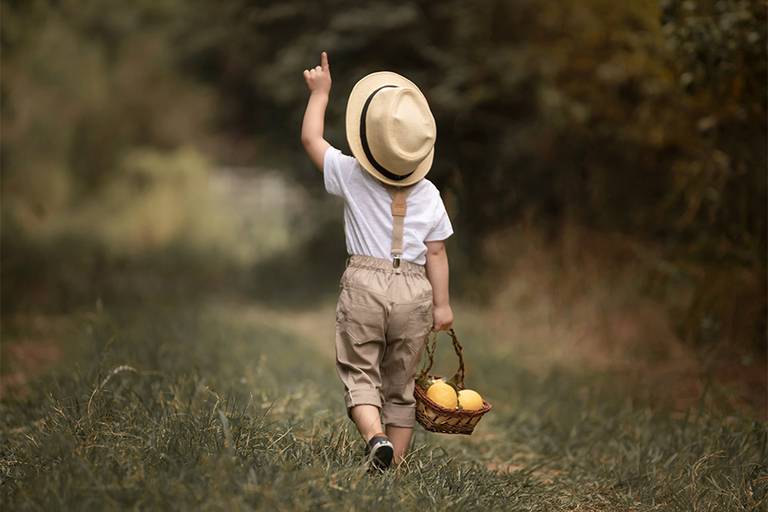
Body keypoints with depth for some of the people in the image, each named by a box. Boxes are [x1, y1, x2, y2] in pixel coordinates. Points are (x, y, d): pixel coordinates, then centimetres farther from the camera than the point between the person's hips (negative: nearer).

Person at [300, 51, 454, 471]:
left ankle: (374, 436, -25)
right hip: (414, 290, 2)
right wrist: (442, 305, 10)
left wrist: (320, 93, 24)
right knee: (400, 384, 12)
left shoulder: (353, 177, 1)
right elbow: (436, 253, 4)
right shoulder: (428, 194, 4)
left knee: (360, 372, 2)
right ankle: (395, 465, 13)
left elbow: (311, 139, 14)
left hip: (364, 283, -2)